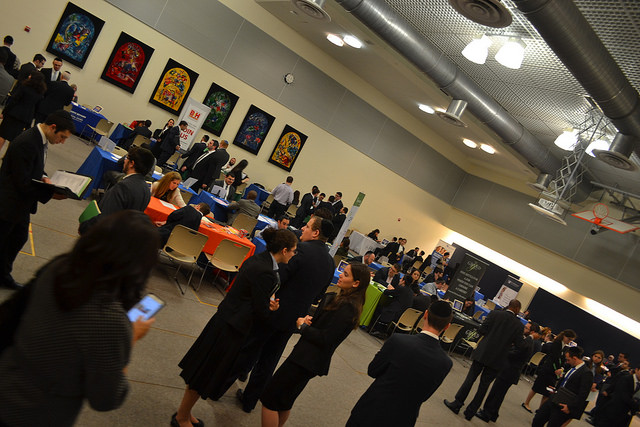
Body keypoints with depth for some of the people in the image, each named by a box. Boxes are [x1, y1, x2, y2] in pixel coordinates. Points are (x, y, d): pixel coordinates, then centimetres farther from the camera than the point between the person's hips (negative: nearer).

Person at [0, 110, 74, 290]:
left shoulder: (39, 139, 1)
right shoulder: (26, 143, -28)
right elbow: (23, 183, -27)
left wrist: (43, 177, -3)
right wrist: (50, 194, -25)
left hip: (21, 205, 10)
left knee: (19, 238, 23)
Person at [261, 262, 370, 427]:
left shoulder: (347, 309, -22)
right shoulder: (339, 299, 7)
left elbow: (325, 340, -23)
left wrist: (302, 325, -11)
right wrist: (309, 319, -5)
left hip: (308, 360, -10)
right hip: (308, 356, 10)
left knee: (270, 397, -1)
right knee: (285, 400, 24)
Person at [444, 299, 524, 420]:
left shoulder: (494, 314, -7)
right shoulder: (519, 326, -5)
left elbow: (482, 330, -8)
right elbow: (518, 345, -3)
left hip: (483, 353, -1)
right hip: (497, 359, 1)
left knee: (470, 378, 10)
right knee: (484, 385, 11)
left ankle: (457, 404, 16)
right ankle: (470, 412, 18)